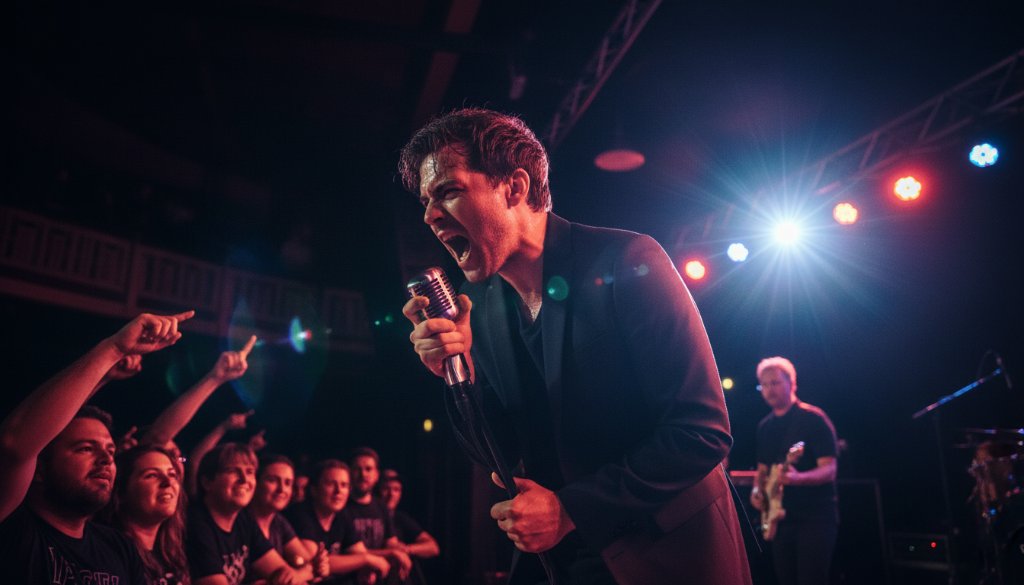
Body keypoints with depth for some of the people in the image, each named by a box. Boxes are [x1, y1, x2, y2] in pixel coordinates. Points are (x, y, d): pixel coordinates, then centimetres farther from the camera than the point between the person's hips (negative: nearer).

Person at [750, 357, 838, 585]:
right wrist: (757, 490, 0)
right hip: (780, 518, 6)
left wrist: (798, 478, -35)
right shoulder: (765, 427, 11)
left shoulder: (813, 418, -9)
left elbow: (829, 469, -16)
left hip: (816, 516, -6)